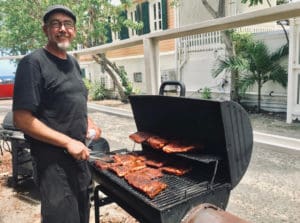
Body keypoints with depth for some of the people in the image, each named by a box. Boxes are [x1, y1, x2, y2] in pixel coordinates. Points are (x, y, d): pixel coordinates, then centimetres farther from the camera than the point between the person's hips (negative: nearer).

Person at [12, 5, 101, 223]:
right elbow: (22, 119, -19)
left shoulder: (73, 62, 10)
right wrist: (68, 142, -22)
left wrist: (88, 122, 2)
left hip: (79, 154, 8)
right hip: (53, 161, -7)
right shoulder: (33, 62, -14)